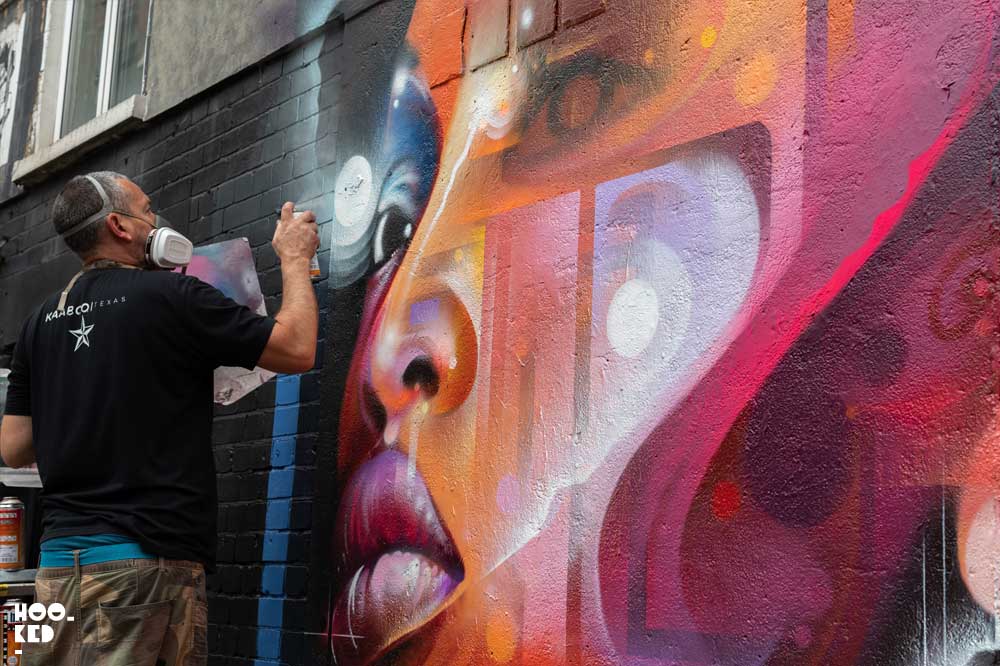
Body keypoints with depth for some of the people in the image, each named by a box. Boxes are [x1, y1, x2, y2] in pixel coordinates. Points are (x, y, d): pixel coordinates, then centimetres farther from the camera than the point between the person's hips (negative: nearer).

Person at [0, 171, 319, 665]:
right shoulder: (170, 296, -8)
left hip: (57, 561, 7)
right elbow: (297, 350, -3)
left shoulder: (42, 322, 10)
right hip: (147, 561, -6)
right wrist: (295, 260, 13)